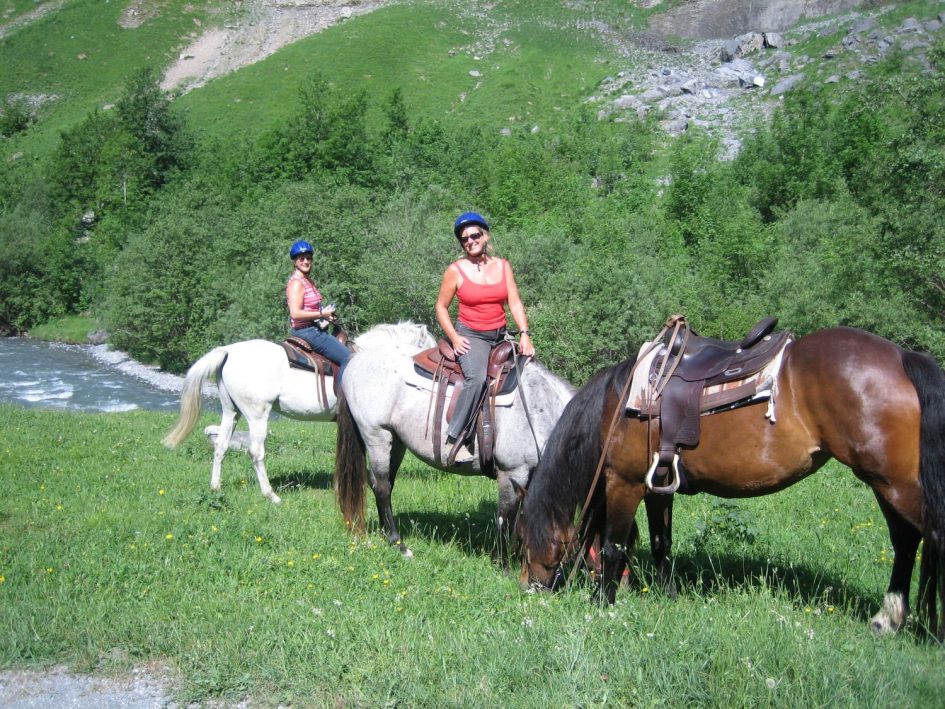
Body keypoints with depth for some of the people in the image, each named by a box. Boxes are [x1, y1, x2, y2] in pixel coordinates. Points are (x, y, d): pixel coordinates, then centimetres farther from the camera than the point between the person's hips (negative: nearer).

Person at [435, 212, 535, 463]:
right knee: (477, 377, -32)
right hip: (470, 336, -5)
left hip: (499, 336, 5)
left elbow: (515, 303, 2)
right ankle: (455, 437, -26)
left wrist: (524, 334, -10)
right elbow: (441, 307, 2)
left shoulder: (502, 266, 6)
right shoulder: (456, 270, -3)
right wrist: (454, 337, -10)